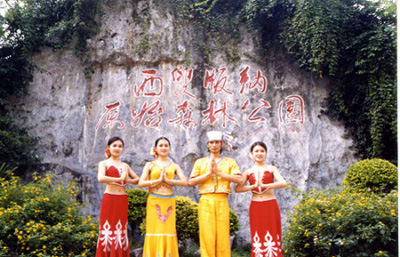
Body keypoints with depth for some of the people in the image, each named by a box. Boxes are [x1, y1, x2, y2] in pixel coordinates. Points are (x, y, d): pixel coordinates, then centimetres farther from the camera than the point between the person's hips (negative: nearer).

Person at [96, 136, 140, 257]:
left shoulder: (125, 165, 16)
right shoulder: (104, 163, 3)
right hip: (109, 199, -4)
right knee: (107, 229, -3)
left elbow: (137, 179, 14)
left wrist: (127, 179, -5)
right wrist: (120, 179, -18)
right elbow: (100, 178, -16)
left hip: (122, 200, 4)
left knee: (121, 230, 6)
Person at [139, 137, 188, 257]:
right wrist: (158, 180, -9)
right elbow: (141, 183, -3)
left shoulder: (174, 166, 12)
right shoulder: (150, 165, 9)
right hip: (154, 202, -1)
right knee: (154, 230, -3)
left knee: (168, 230, -1)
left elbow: (185, 182, -2)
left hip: (169, 202, 1)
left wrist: (167, 180, -9)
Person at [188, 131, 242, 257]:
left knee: (222, 235, -4)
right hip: (205, 201, 0)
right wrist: (209, 173, -4)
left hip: (221, 201, 0)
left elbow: (239, 179, -3)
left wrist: (218, 172, -7)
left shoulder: (230, 162, 15)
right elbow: (191, 182, 4)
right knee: (207, 235, -6)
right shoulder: (200, 162, 17)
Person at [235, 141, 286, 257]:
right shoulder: (248, 172, 11)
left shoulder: (271, 169, 7)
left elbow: (283, 183, -11)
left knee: (272, 237, -3)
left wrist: (263, 185, -17)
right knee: (257, 238, 2)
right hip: (255, 207, 1)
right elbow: (237, 189, -2)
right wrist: (253, 186, -14)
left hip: (271, 206, -1)